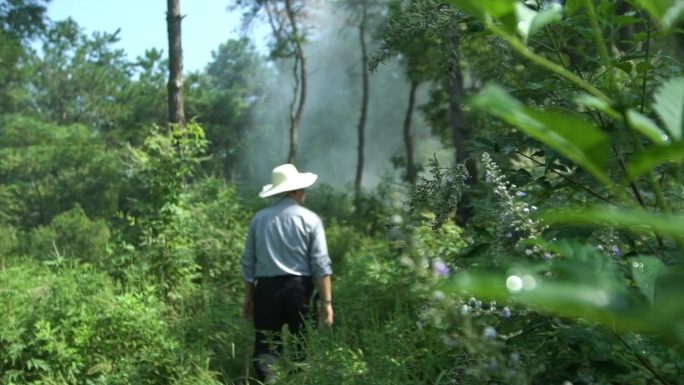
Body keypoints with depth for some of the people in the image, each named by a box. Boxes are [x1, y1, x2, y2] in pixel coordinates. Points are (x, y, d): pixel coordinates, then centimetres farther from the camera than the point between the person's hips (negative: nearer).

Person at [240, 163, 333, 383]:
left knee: (265, 346, 3)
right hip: (300, 288, -2)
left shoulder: (259, 219, 6)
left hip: (266, 288, 2)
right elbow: (320, 265, -6)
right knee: (304, 347, 10)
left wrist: (248, 297, 20)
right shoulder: (309, 219, -1)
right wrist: (326, 302, -3)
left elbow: (248, 262, 10)